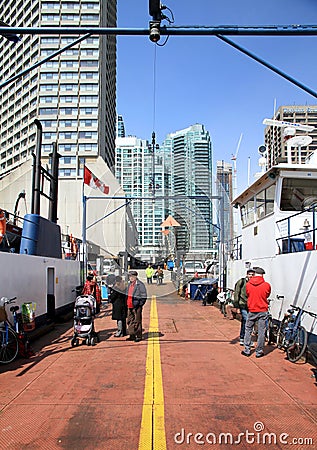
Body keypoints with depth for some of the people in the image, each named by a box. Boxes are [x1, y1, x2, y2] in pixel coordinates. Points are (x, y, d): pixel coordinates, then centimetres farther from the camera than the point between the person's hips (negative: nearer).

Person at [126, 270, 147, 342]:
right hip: (130, 306, 8)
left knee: (137, 321, -2)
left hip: (137, 306, -8)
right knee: (130, 321, 12)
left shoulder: (140, 285, -10)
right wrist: (127, 303, 15)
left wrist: (139, 304, -13)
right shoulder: (129, 284, 14)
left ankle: (139, 336, 8)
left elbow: (144, 296, -11)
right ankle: (132, 335, 23)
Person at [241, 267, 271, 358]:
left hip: (251, 311, 1)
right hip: (263, 311, -1)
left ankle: (247, 350, 17)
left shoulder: (248, 284, -5)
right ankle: (259, 352, 14)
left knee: (248, 330, 14)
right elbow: (267, 295, 8)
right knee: (261, 332, 7)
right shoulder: (267, 285, -10)